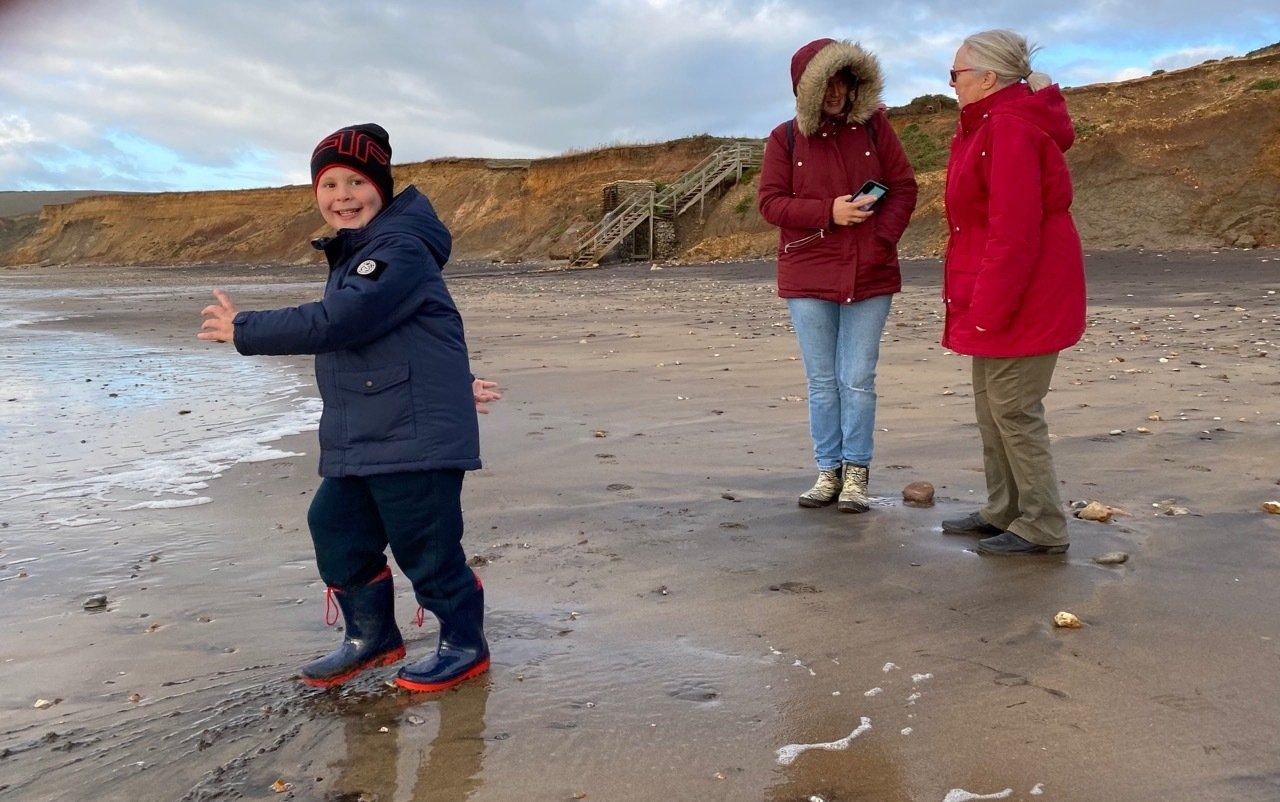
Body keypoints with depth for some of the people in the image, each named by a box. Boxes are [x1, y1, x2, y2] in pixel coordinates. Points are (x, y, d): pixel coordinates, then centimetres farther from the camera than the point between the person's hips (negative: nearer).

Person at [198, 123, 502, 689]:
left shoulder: (400, 250, -15)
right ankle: (371, 637, 32)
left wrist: (244, 331, -15)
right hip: (357, 441, 10)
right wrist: (453, 383, 26)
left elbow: (337, 323, -25)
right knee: (336, 531, 14)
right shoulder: (352, 255, 18)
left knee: (426, 546, -2)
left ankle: (465, 646, 19)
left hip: (416, 436, -10)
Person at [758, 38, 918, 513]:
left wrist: (881, 241, -12)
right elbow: (771, 202, -3)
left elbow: (903, 188, 3)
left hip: (869, 276, 0)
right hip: (808, 278, 0)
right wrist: (829, 212, -15)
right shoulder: (786, 138, 2)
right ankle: (829, 471, 18)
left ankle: (857, 474, 13)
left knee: (858, 381, 1)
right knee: (822, 381, 7)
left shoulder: (874, 127, 4)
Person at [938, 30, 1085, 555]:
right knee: (990, 403, 15)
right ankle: (1004, 511, 26)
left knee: (1013, 408, -5)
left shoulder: (1009, 130, -18)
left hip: (1022, 297, -11)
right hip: (996, 296, 11)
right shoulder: (988, 126, 16)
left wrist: (990, 309, -22)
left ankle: (1042, 528, 6)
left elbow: (1014, 232, -24)